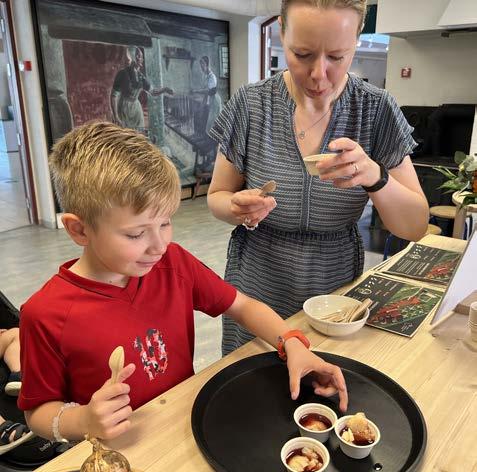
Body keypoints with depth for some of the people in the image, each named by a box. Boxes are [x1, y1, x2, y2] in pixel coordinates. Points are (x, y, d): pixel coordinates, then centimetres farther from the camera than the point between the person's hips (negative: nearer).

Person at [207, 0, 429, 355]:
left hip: (337, 293, 1)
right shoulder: (250, 104, -12)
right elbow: (217, 198, -2)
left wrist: (376, 176, -28)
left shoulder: (378, 110, -10)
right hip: (256, 296, 0)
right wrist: (239, 209, -25)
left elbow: (416, 227, -9)